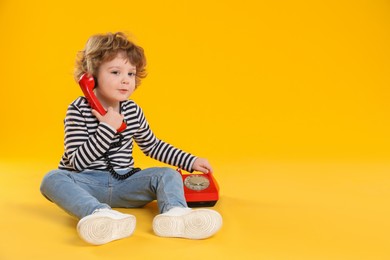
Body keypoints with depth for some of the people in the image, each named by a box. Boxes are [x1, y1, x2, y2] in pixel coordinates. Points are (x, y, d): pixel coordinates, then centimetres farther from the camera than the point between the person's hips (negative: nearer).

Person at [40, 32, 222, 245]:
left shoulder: (133, 111, 5)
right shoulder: (78, 110, -10)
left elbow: (152, 146, 19)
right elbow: (77, 161, -18)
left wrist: (191, 161, 14)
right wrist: (107, 128, -25)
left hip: (123, 182, 4)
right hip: (87, 183, -3)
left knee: (168, 174, -14)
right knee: (52, 179, -32)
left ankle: (174, 213, -47)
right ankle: (101, 214, -58)